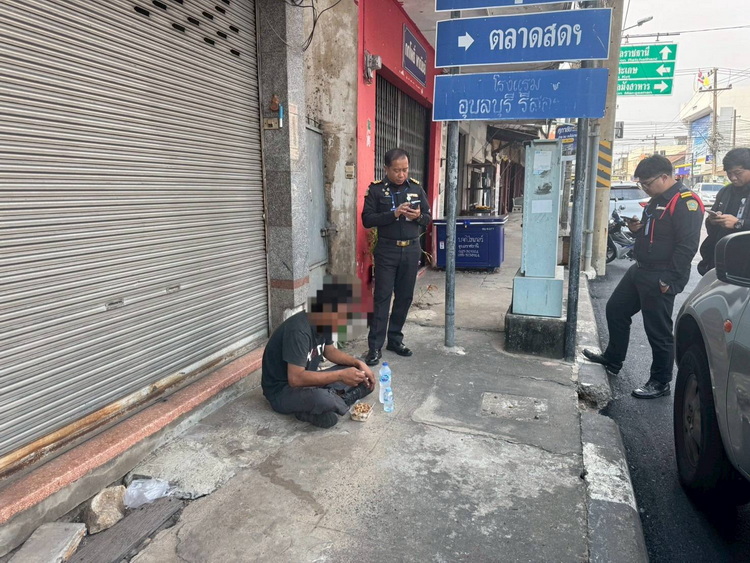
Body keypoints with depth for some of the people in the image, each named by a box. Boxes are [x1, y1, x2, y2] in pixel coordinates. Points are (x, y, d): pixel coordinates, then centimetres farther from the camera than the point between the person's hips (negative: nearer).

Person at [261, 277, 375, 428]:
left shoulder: (322, 323, -2)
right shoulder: (298, 330, -29)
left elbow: (330, 351, 14)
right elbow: (296, 378, -34)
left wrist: (358, 363, -2)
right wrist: (340, 375, -33)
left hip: (308, 381, 9)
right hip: (283, 390, -9)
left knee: (364, 380, 2)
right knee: (321, 400, -41)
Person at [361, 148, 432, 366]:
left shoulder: (416, 188, 7)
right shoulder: (376, 189, -3)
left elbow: (428, 218, 11)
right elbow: (367, 220, -9)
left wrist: (418, 216, -12)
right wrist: (393, 213, -20)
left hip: (411, 250, 4)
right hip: (387, 250, -4)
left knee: (405, 297, 9)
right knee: (382, 298, -4)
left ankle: (395, 339, 23)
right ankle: (375, 346, 1)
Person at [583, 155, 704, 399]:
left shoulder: (685, 202, -16)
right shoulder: (656, 200, 15)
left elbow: (688, 246, -22)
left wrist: (670, 280, -23)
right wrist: (637, 229, 4)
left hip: (660, 278, -10)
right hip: (640, 270, 10)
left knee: (659, 331, -1)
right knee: (615, 310, 18)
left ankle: (660, 383, 15)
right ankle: (613, 360, 35)